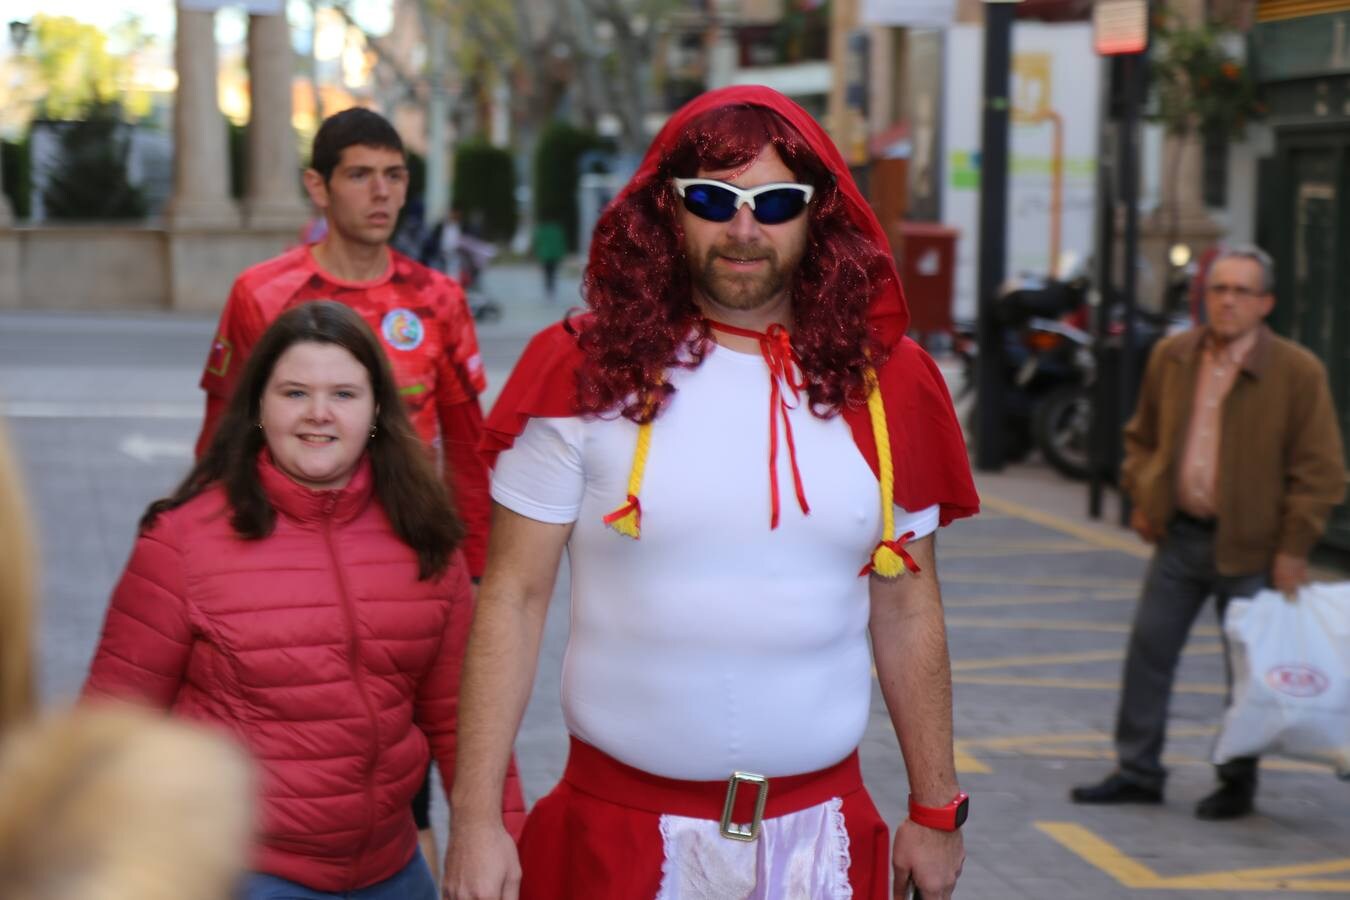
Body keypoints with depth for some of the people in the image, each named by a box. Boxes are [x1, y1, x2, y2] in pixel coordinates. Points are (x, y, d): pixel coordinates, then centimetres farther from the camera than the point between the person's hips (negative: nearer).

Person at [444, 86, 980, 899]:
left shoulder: (886, 384, 1)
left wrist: (936, 810, 11)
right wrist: (476, 817, -10)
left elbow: (907, 612, 8)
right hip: (620, 824, -2)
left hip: (819, 827, 3)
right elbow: (513, 599, -6)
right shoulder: (585, 372, -8)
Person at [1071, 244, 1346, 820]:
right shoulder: (1171, 357, 4)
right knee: (1149, 650, 6)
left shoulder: (1298, 373, -11)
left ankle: (1237, 784, 20)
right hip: (1180, 535, 4)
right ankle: (1137, 771, 18)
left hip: (1250, 547, -4)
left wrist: (1294, 547, -11)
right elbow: (1142, 435, 19)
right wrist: (1141, 497, 8)